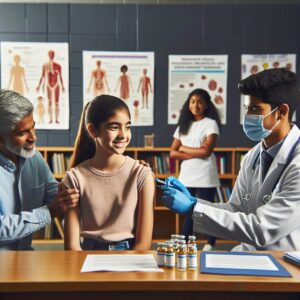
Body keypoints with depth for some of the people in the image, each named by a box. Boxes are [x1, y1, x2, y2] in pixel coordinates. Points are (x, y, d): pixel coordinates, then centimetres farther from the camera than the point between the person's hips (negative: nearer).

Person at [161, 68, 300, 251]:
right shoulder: (253, 157, 5)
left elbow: (260, 231, -23)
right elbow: (236, 210, 9)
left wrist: (191, 207, -20)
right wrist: (191, 201, -7)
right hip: (249, 256, 6)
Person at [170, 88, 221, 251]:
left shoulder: (210, 123, -2)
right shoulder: (183, 125, 12)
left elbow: (206, 151, -14)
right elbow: (173, 152, 5)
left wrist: (184, 148, -2)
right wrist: (195, 154, -9)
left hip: (204, 176, -5)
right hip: (186, 176, 5)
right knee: (189, 213, 10)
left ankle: (210, 246, 12)